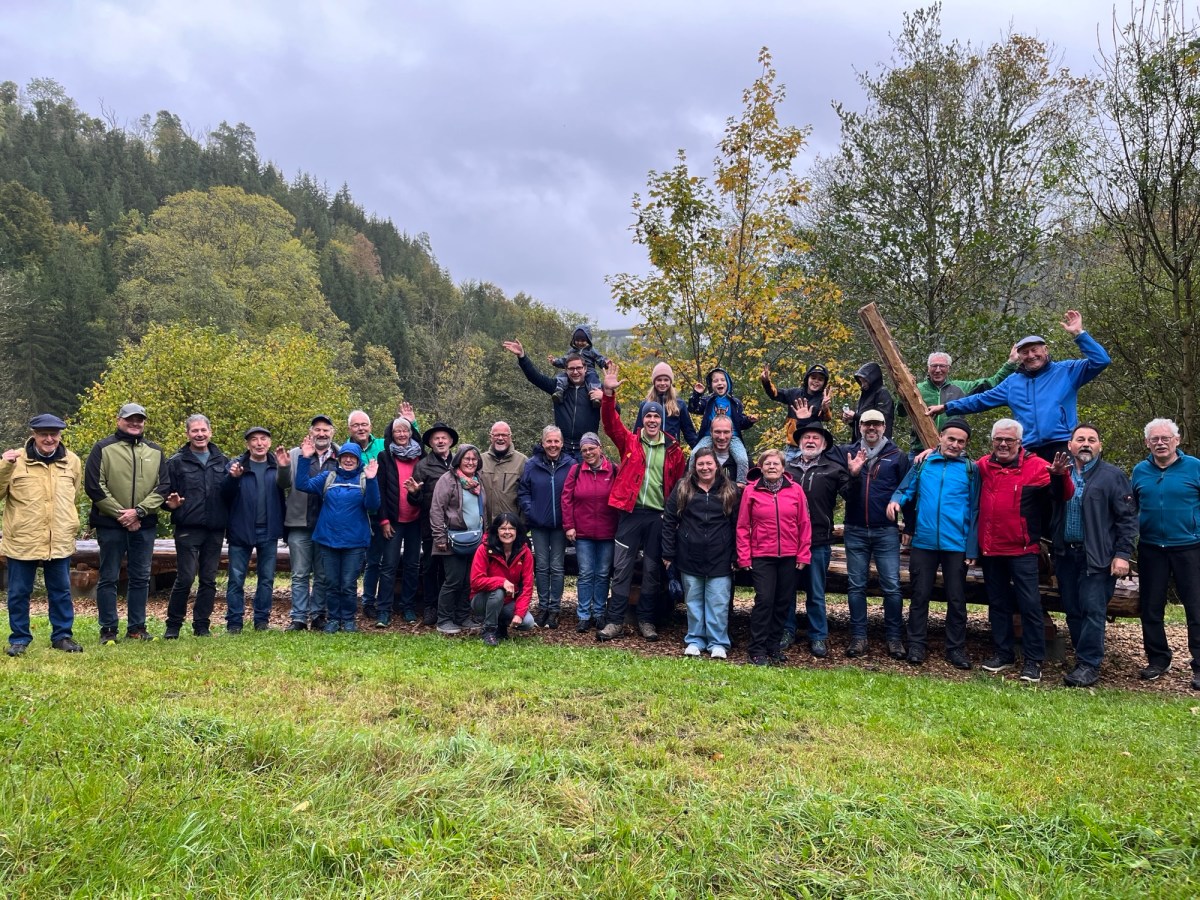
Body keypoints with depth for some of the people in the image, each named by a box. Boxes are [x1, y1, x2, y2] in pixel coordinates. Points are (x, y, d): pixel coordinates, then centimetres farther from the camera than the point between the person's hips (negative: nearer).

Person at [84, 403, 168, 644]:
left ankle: (137, 627, 18)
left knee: (141, 578, 8)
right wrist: (120, 514, -11)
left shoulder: (155, 451, 10)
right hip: (110, 524, -3)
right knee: (109, 578, 3)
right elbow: (93, 486, -7)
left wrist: (138, 511, -10)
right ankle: (108, 630, 10)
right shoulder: (103, 448, 0)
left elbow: (163, 487, 4)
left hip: (144, 525, 4)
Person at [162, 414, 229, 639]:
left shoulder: (222, 461, 12)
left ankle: (202, 626, 16)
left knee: (209, 579, 7)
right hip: (188, 529, -3)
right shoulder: (177, 462, 3)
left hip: (215, 530, 3)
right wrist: (171, 503, -20)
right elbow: (165, 493, 2)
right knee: (185, 578, -6)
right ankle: (173, 625, 9)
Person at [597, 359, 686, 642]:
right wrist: (609, 393, -24)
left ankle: (647, 620, 20)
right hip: (631, 512, -1)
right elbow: (611, 422, -10)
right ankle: (615, 621, 9)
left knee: (653, 570, 9)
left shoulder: (673, 449, 5)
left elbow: (680, 482, 8)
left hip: (659, 515, 1)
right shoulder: (629, 442, 3)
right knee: (621, 567, 2)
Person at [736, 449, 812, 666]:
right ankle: (757, 649, 0)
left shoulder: (795, 490, 3)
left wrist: (803, 554, 2)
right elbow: (743, 526, 0)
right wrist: (744, 557, -3)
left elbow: (804, 524, 5)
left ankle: (773, 646, 22)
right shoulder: (751, 490, -1)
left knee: (783, 602, 8)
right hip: (761, 557, -2)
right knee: (764, 600, -9)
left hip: (789, 557, 3)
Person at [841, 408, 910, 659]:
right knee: (856, 586, 5)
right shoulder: (848, 453, 6)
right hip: (855, 530, 2)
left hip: (886, 531, -2)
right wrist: (852, 473, -19)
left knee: (891, 586, -1)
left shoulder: (897, 456, 3)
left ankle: (894, 638, 8)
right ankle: (858, 637, 12)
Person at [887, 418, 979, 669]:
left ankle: (956, 648, 18)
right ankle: (916, 645, 16)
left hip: (956, 545, -1)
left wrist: (972, 549, -3)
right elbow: (906, 489, 9)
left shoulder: (971, 469, 3)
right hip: (923, 542, 1)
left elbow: (974, 511, 2)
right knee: (920, 595, 7)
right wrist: (896, 500, -16)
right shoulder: (923, 464, 7)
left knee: (956, 599, 7)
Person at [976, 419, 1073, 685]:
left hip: (1022, 550, -5)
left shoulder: (1036, 466, -7)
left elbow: (1065, 494, -13)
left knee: (1030, 605, -3)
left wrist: (1059, 476, -34)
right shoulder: (983, 466, 6)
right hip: (990, 549, 5)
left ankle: (1033, 661, 5)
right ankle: (1002, 653, 25)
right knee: (997, 603, 14)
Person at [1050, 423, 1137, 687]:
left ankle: (1089, 665, -2)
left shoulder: (1112, 475, -1)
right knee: (1072, 611, 9)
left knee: (1092, 611, -6)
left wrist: (1122, 554, -10)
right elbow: (1052, 516, 14)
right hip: (1065, 554, 5)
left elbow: (1127, 518, -4)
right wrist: (1052, 550, 3)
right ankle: (1082, 656, 19)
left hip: (1097, 557, -5)